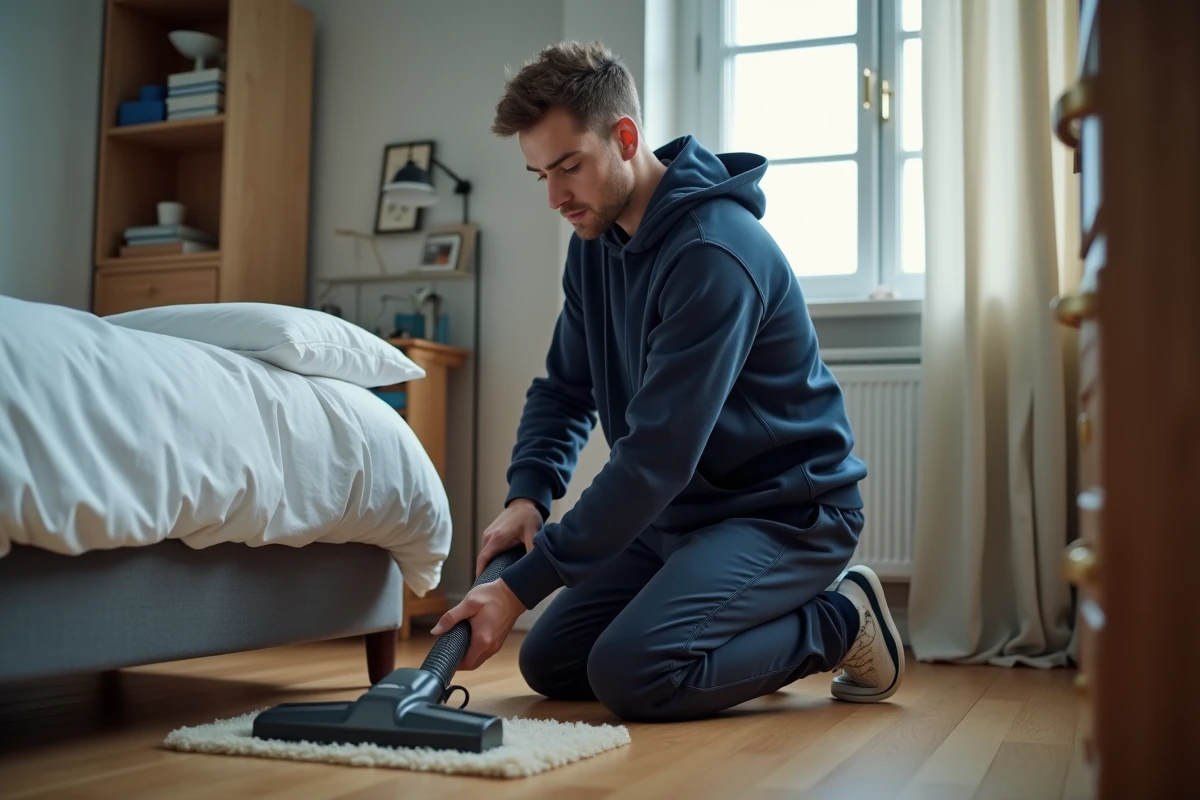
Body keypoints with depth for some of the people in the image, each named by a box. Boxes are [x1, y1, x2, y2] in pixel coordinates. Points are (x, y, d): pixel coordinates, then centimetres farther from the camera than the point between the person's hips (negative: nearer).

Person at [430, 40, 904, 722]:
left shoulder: (714, 251, -26)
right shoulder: (595, 244, 3)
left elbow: (659, 454, -30)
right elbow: (564, 390, 10)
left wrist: (520, 587, -29)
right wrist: (528, 494, -11)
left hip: (788, 511, -9)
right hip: (681, 511, 9)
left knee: (630, 673, -25)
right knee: (550, 664, 5)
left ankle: (842, 621, -2)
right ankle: (771, 620, 17)